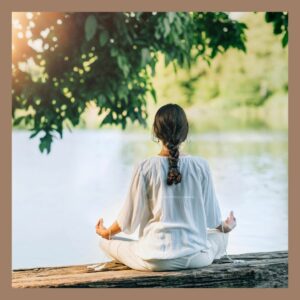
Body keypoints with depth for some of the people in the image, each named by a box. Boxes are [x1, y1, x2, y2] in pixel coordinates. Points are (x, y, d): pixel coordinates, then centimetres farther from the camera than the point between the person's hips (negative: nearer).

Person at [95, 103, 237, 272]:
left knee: (106, 242, 22)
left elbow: (130, 216, -2)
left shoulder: (145, 168, -10)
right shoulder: (201, 166, -7)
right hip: (195, 257, 2)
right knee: (221, 237, 33)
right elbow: (211, 216, 2)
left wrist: (107, 232, 20)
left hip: (155, 260, -2)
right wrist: (226, 227, 26)